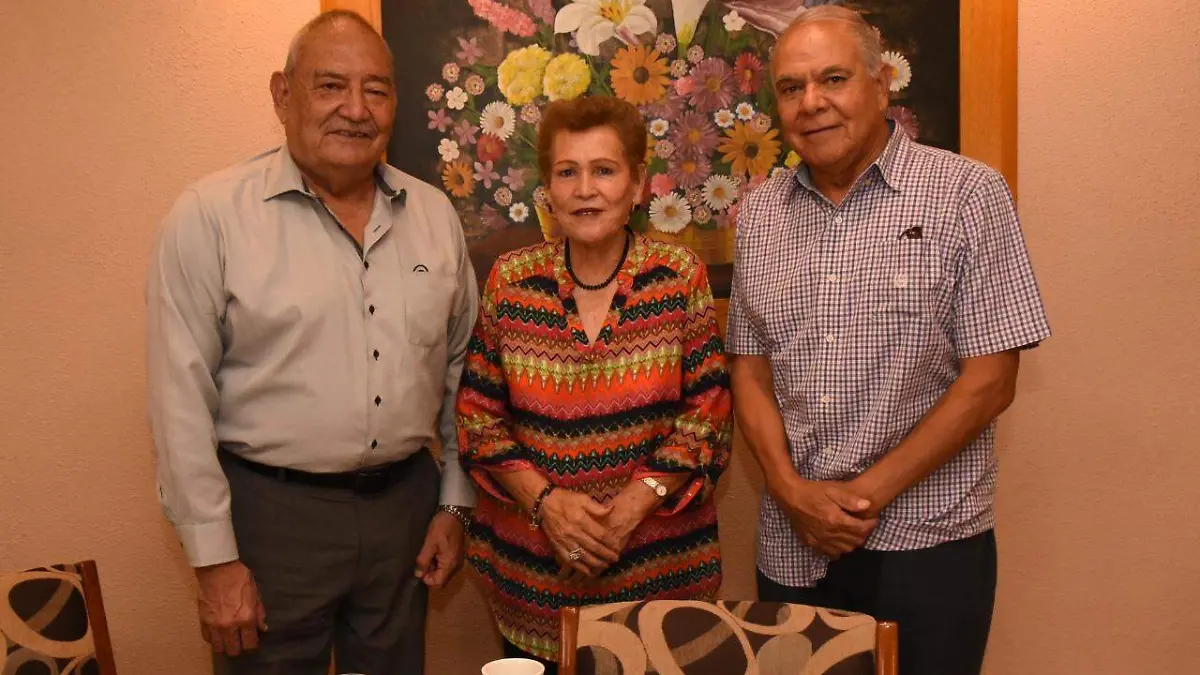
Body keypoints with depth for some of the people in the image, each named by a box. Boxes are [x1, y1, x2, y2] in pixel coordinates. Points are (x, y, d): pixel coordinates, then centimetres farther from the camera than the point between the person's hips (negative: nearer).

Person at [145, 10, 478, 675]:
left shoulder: (434, 214, 4)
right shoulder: (211, 215, -10)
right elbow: (182, 400, -10)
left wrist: (454, 502, 10)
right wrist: (214, 558, -9)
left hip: (406, 500, 4)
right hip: (272, 510, -4)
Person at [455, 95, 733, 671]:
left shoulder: (680, 276, -5)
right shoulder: (510, 281, -3)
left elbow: (708, 414, -6)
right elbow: (478, 416, 0)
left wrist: (631, 507, -16)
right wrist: (545, 501, -14)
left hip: (659, 564, -1)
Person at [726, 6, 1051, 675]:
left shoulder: (968, 194, -8)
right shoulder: (760, 212, 5)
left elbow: (990, 380, -11)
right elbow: (750, 369, 7)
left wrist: (868, 492, -13)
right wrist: (792, 490, -7)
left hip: (928, 545, -3)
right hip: (792, 546, 4)